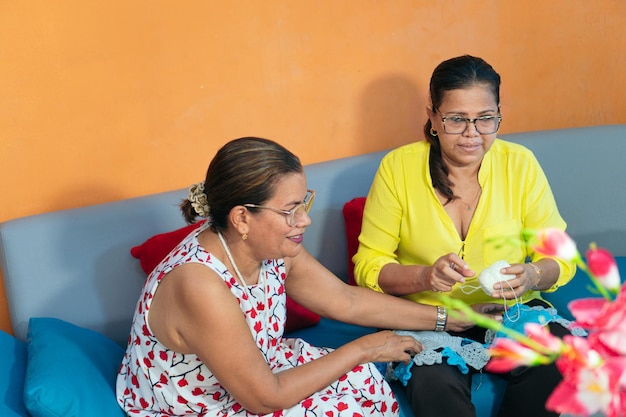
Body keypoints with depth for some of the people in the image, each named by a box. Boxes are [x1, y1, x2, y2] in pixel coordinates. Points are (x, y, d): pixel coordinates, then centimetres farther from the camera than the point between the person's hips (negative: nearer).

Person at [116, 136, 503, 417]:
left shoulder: (270, 248, -12)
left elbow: (347, 300, 2)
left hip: (251, 370, 7)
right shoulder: (199, 286, -36)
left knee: (362, 379, -6)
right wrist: (363, 350, -20)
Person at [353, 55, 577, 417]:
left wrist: (532, 276, -22)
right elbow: (368, 266, -5)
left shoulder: (520, 163, -1)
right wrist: (425, 276, -25)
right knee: (435, 382, -34)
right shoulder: (398, 167, -5)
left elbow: (561, 257, 2)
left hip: (511, 310, 3)